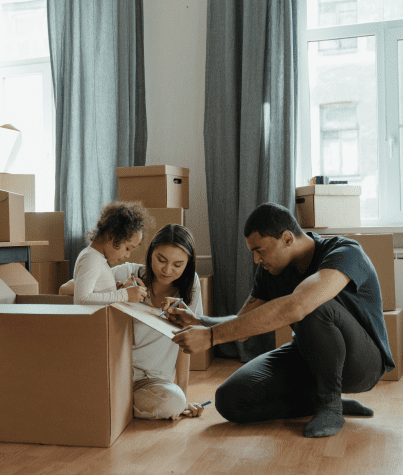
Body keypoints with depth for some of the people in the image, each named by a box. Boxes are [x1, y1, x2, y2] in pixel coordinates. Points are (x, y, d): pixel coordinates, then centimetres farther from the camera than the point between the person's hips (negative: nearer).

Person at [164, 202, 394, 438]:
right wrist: (198, 321, -18)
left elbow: (294, 308, -45)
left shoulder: (345, 253, -28)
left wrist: (211, 336, -45)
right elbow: (243, 323, 4)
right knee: (230, 400, -14)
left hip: (360, 362, -7)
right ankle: (329, 401, 1)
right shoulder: (270, 269, -3)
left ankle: (330, 404, -15)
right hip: (308, 358, 7)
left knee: (313, 308, -38)